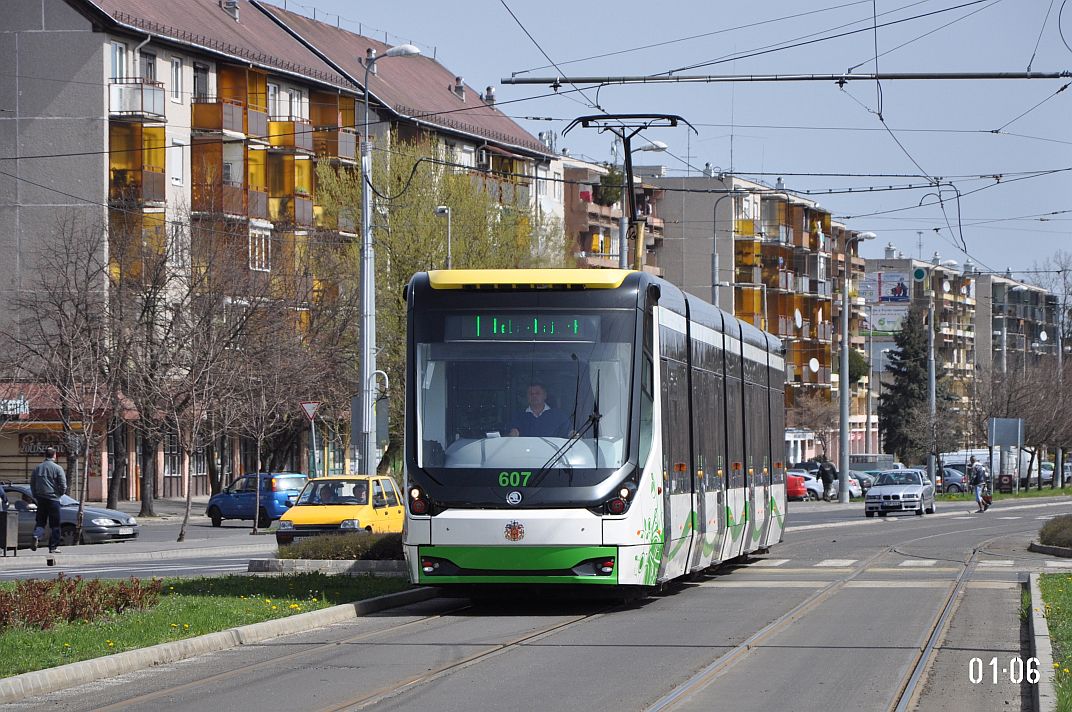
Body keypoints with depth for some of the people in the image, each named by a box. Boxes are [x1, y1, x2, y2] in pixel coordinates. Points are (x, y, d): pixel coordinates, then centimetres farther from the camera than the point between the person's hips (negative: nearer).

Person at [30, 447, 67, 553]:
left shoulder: (37, 468, 6)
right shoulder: (58, 469, -7)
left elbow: (32, 484, 10)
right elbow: (63, 485, -9)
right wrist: (60, 494, 10)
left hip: (40, 499, 3)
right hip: (53, 499, -3)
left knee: (40, 521, 10)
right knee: (54, 524, 4)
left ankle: (36, 535, -19)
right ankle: (53, 547, 5)